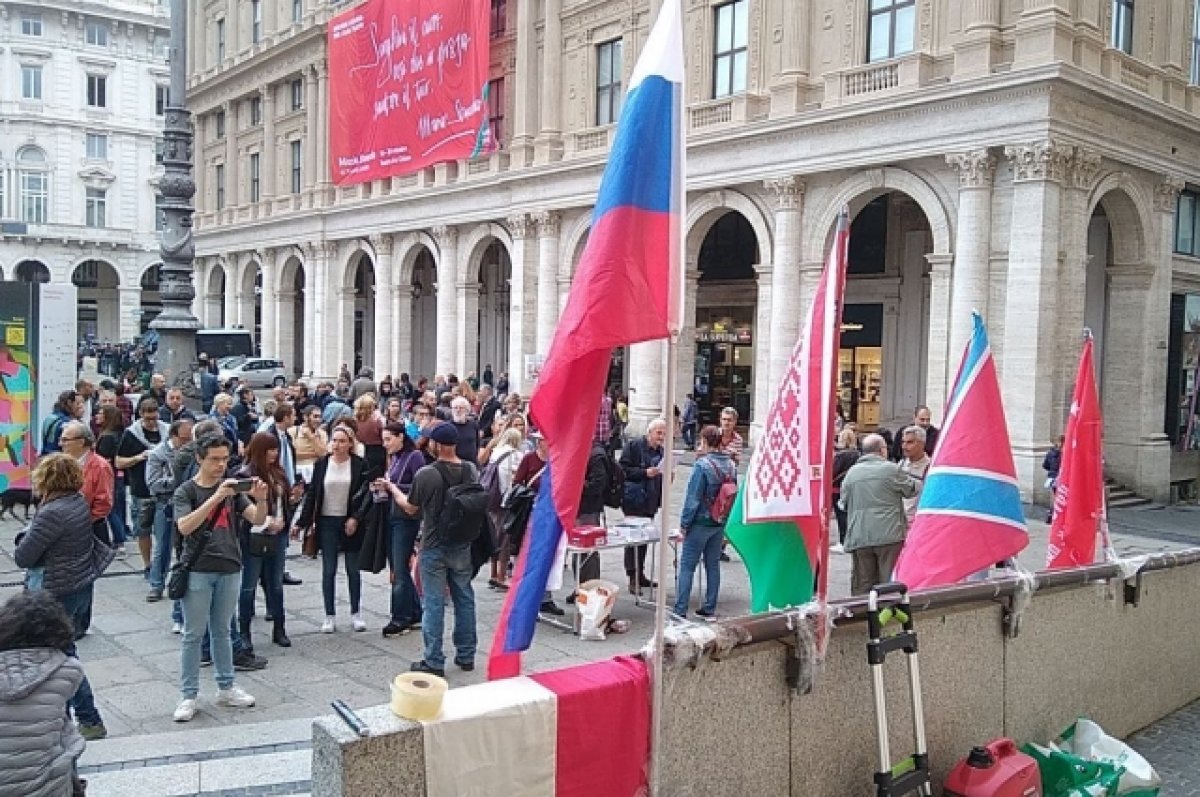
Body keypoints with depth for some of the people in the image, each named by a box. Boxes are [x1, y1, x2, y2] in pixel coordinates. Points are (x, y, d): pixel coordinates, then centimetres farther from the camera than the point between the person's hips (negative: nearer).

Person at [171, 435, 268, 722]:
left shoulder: (232, 486, 4)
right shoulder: (186, 491, -5)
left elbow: (257, 519, -4)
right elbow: (184, 527, -22)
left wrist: (260, 499, -25)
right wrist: (216, 497, -32)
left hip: (230, 569, 3)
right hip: (197, 571, -3)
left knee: (221, 630, 15)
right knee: (194, 634, 2)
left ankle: (226, 688, 24)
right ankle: (188, 696, 10)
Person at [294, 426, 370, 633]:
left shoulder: (360, 464, -5)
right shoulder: (321, 464, 1)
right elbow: (312, 494, 2)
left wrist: (356, 518, -13)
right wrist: (302, 522, -1)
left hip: (350, 522, -1)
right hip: (327, 522, 1)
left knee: (353, 569, 7)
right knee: (328, 570, 5)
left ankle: (355, 614, 20)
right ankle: (330, 616, 14)